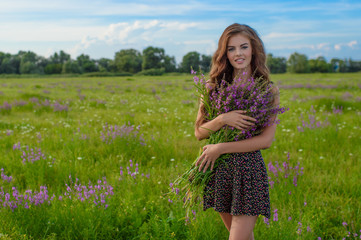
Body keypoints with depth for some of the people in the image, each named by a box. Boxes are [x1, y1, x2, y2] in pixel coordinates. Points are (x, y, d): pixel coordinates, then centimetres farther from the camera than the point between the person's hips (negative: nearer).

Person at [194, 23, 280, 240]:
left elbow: (267, 140, -10)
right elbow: (199, 132, 2)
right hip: (218, 170, 3)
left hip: (250, 170, -3)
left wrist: (220, 148, -15)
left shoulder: (269, 90, -3)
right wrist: (223, 119, -19)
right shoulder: (214, 87, 4)